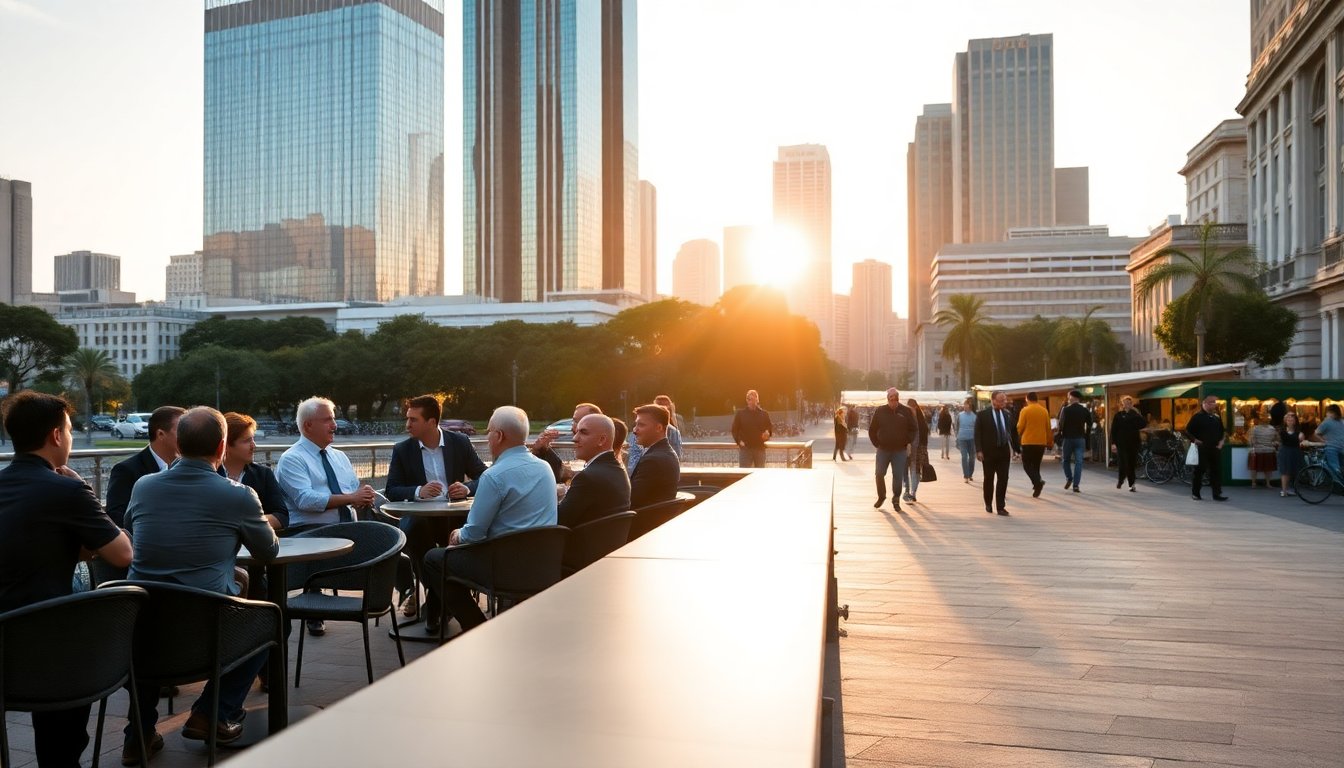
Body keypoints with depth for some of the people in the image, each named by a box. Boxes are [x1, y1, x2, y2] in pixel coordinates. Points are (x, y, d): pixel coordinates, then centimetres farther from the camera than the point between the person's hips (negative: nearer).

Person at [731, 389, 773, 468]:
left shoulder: (764, 414, 8)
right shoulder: (740, 413, 4)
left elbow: (770, 427, 15)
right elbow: (735, 429, 6)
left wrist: (768, 432, -8)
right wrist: (739, 441, -7)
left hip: (760, 448, 2)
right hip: (745, 448, -2)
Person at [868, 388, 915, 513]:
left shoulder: (906, 412, -2)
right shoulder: (879, 411, -1)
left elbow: (914, 429, 7)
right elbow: (872, 429, 7)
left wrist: (907, 443, 1)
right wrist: (877, 444, 3)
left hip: (900, 451, -1)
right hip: (883, 450, 1)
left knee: (898, 476, 0)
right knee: (879, 474, 2)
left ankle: (896, 500, 14)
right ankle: (881, 496, 24)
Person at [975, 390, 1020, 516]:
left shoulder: (1008, 415, 5)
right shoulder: (982, 415, -6)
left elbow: (1014, 432, 10)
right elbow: (978, 434, -8)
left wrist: (1016, 448, 7)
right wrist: (979, 450, -16)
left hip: (1004, 451, 3)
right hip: (988, 452, -3)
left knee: (1003, 479, -1)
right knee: (989, 479, 10)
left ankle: (1001, 507, 5)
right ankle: (988, 504, 27)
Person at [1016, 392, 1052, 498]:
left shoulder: (1025, 410, -9)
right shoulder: (1044, 411, 3)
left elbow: (1020, 427, -7)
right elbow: (1048, 428, 8)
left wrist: (1020, 434, 15)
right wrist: (1049, 441, 19)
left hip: (1028, 442, -4)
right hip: (1041, 442, 4)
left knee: (1027, 465, 4)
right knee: (1036, 465, 15)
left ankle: (1038, 481, -20)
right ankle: (1037, 489, 14)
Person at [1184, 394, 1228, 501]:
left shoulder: (1217, 418, 13)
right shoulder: (1197, 417, -4)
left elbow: (1223, 431, 25)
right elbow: (1187, 431, -4)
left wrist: (1222, 440, 9)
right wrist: (1195, 440, -14)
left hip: (1215, 448, 5)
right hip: (1202, 449, -5)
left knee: (1217, 471, 1)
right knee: (1199, 471, 1)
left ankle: (1217, 493, 5)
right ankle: (1195, 493, 12)